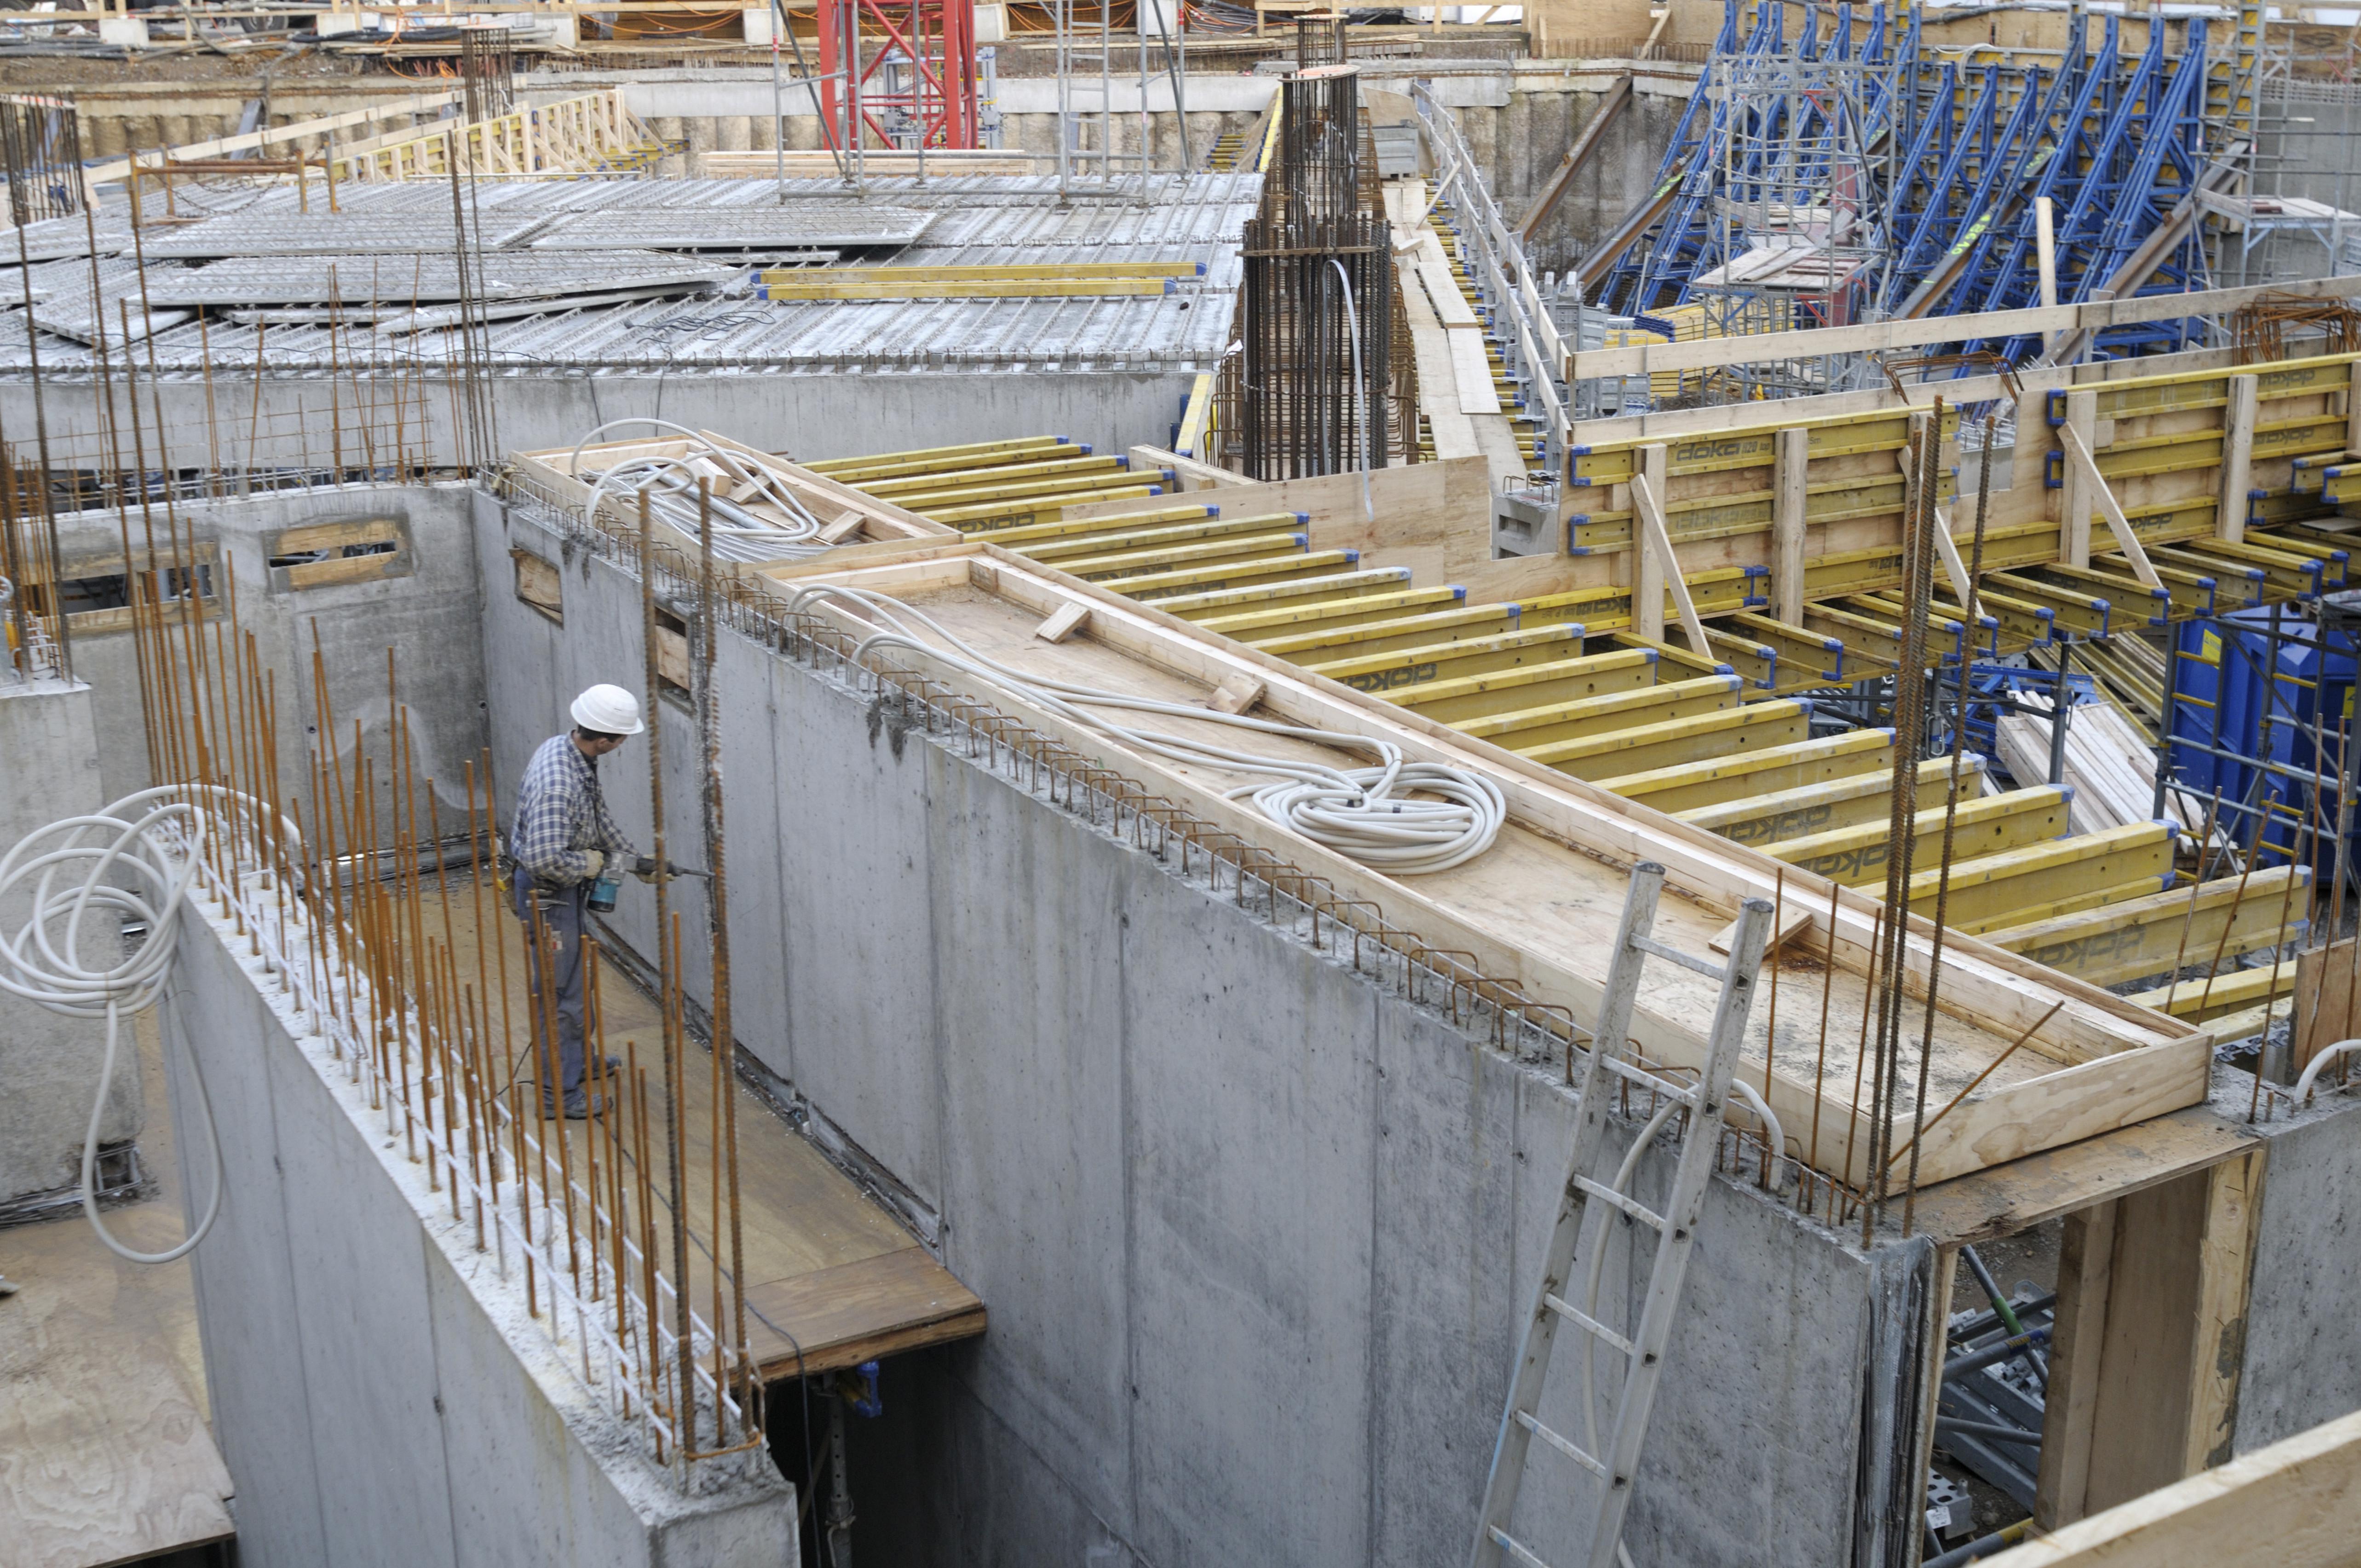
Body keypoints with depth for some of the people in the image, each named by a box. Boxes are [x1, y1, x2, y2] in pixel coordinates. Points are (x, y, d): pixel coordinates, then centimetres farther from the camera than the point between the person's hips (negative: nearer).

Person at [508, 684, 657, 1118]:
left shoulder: (571, 751, -1)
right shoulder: (558, 783, -33)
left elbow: (599, 817, 13)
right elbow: (546, 858, -38)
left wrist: (634, 861, 15)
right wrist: (590, 864, -21)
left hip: (564, 888, 10)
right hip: (548, 894, -10)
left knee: (574, 978, 26)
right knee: (559, 992, 1)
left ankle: (577, 1058, 45)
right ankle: (558, 1093, 13)